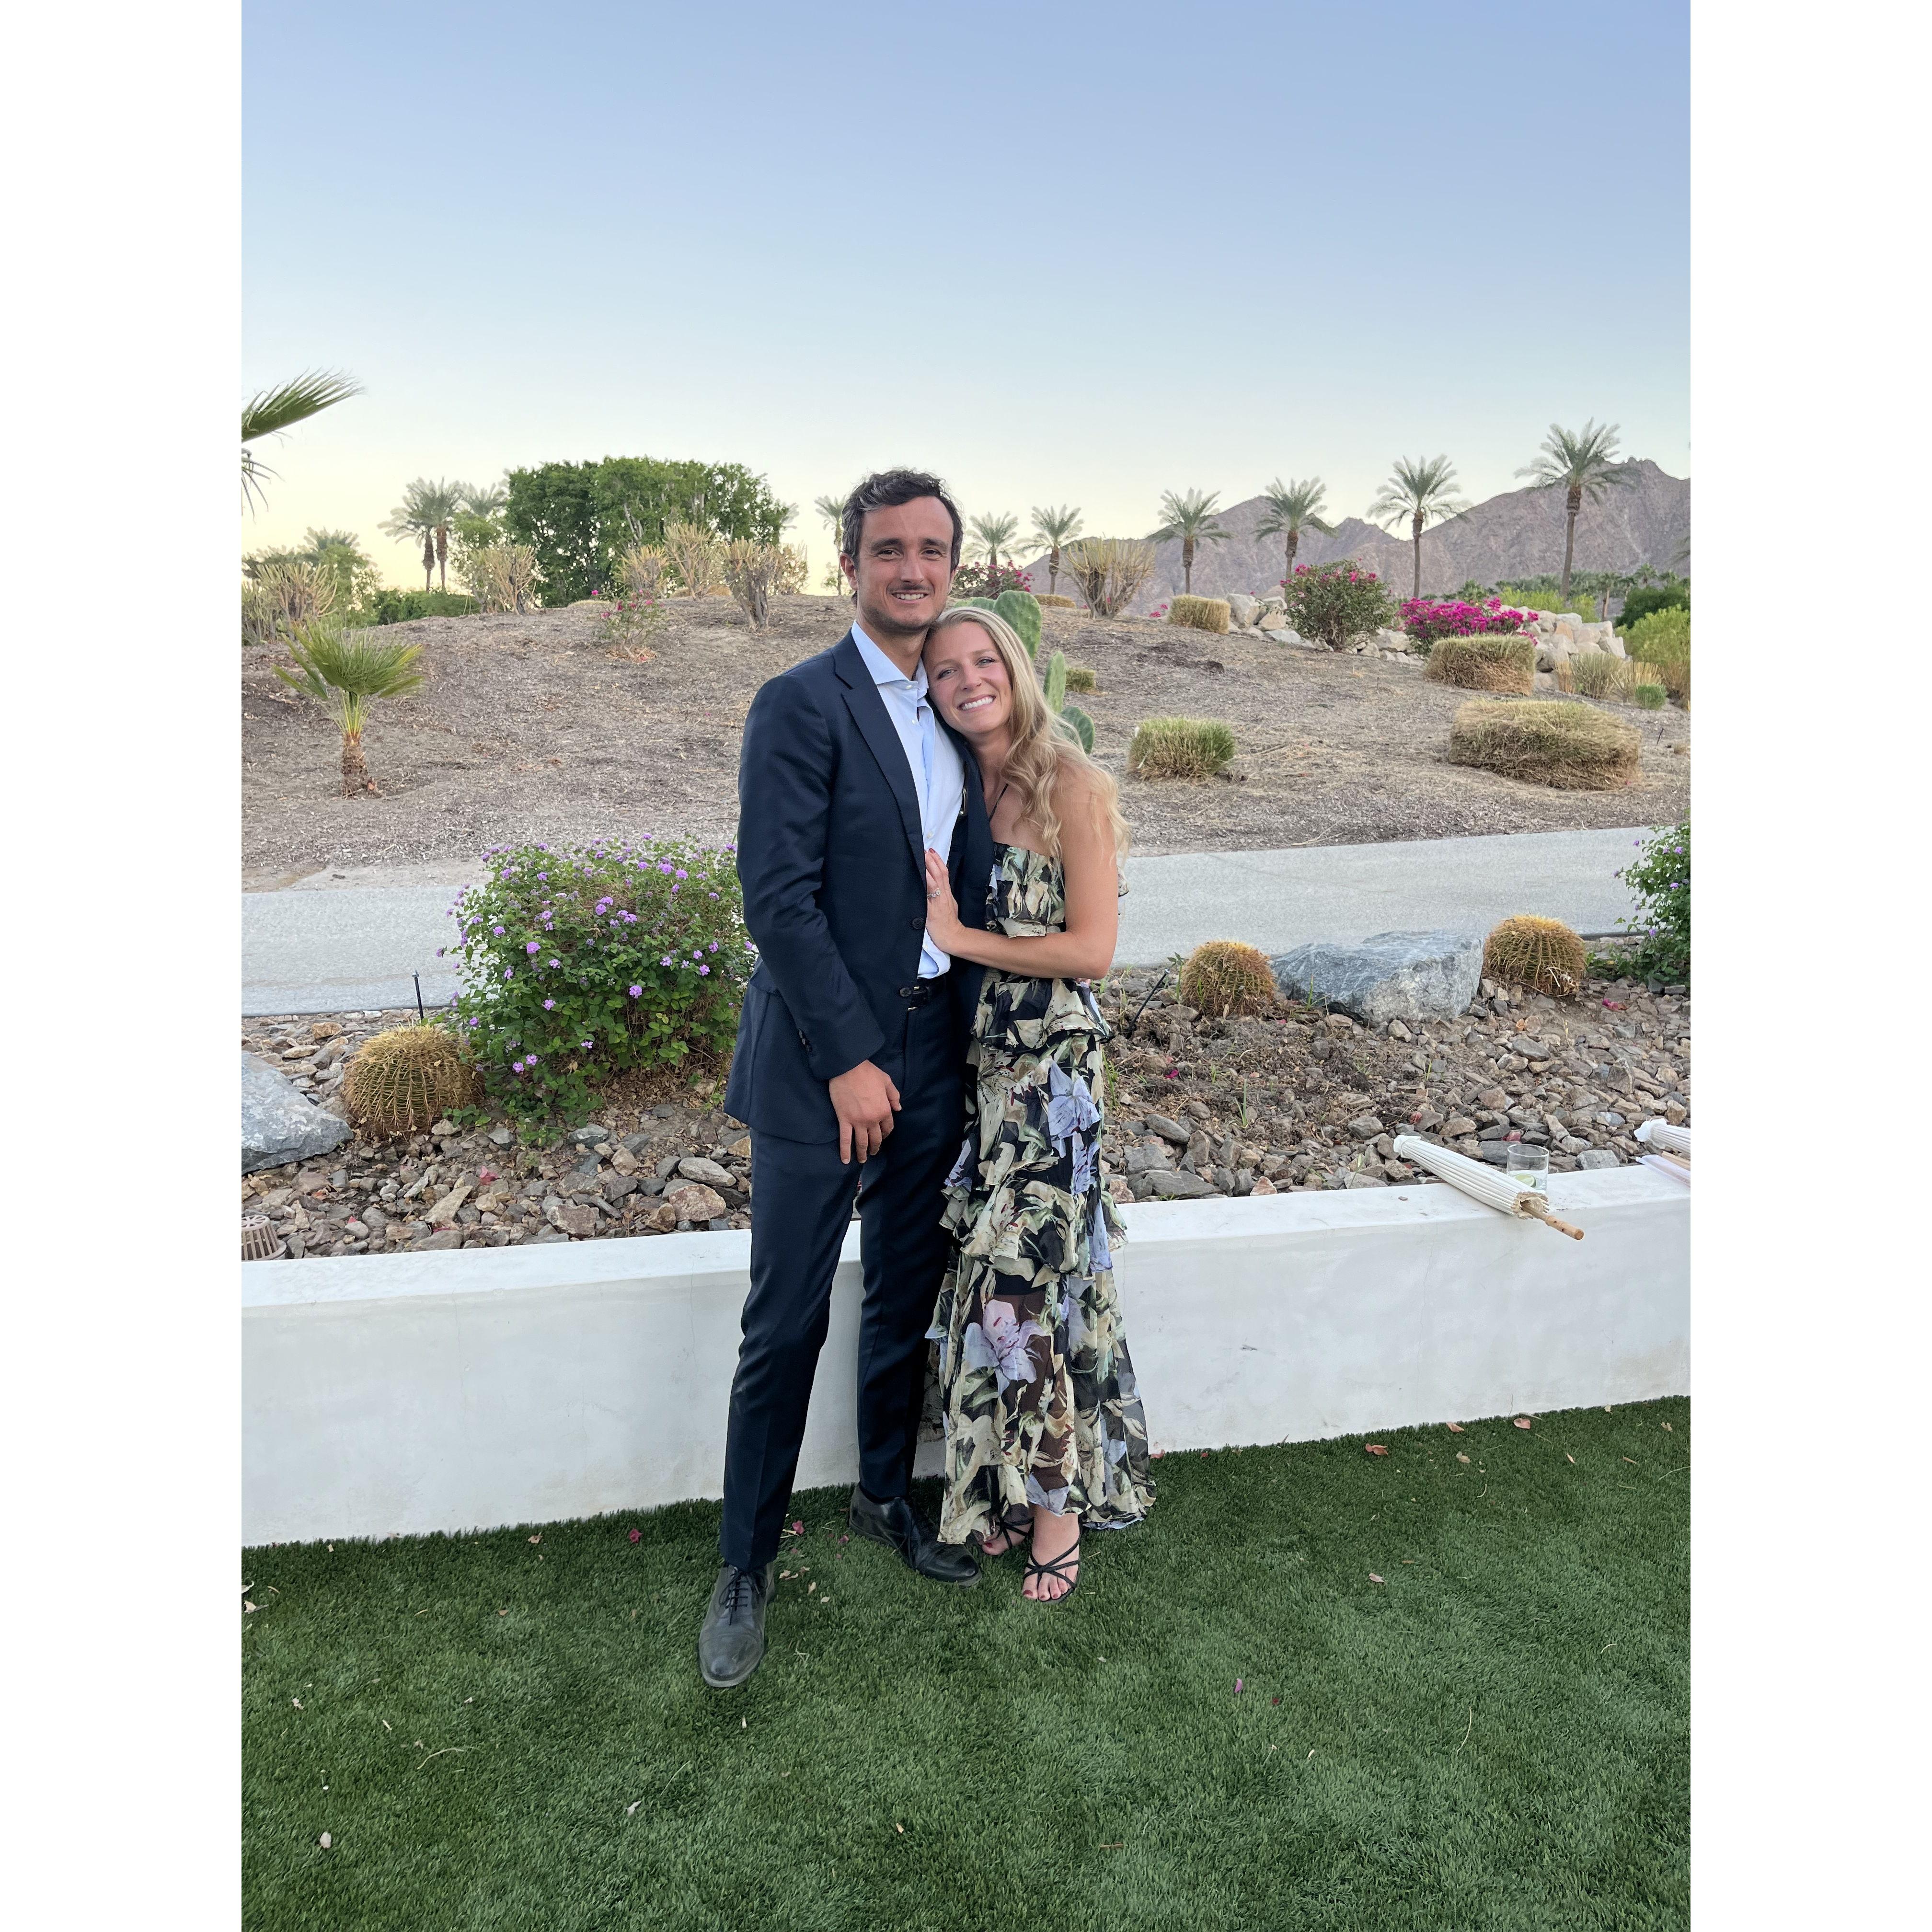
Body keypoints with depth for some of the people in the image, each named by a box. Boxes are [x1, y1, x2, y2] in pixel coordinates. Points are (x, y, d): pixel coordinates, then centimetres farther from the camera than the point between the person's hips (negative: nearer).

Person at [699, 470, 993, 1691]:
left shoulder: (953, 712, 12)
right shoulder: (801, 706, -10)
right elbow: (780, 897, -16)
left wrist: (971, 1033, 7)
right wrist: (848, 1060, -17)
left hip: (932, 1053, 7)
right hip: (822, 1060, -6)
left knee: (907, 1302, 18)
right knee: (788, 1323, 2)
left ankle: (888, 1498, 39)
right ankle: (747, 1567, 20)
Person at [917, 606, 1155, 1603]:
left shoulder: (1070, 784, -11)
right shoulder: (959, 787, 9)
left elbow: (1090, 949, -15)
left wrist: (958, 938, -13)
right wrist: (934, 915, -1)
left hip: (1053, 1063, -6)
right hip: (978, 1056, 6)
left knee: (1027, 1271, 1)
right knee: (996, 1269, 11)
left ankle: (1060, 1496, 21)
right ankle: (1008, 1486, 28)